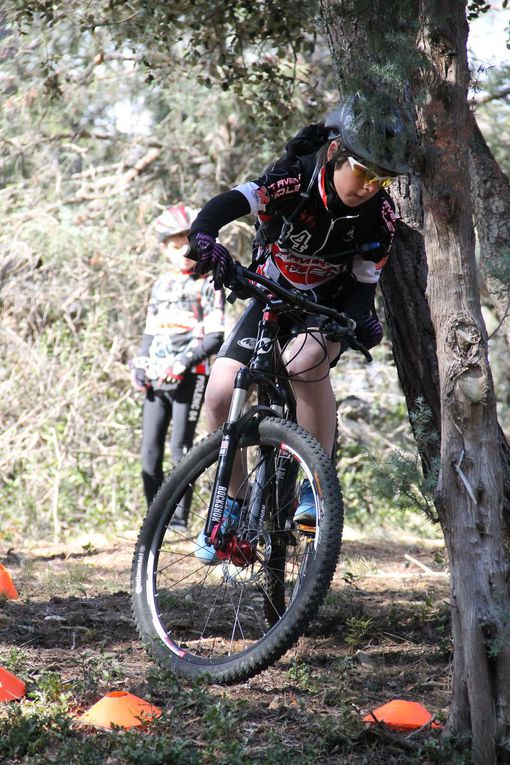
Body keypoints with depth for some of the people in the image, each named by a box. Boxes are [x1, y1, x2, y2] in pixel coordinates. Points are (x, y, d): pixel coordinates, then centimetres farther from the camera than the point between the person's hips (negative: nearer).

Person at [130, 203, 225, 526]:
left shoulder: (208, 285, 0)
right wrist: (140, 365, 8)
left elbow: (216, 337, -7)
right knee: (150, 451, 2)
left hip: (189, 377, -6)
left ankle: (180, 518, -5)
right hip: (156, 379, 6)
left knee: (180, 448, -9)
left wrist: (187, 359, -20)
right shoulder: (162, 285, 18)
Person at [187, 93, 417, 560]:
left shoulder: (379, 214, -21)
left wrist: (363, 320, -38)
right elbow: (229, 203, -38)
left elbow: (365, 283, -15)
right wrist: (204, 238, -60)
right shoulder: (296, 180, -27)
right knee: (221, 394, -15)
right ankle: (231, 510, 6)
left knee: (305, 358, -36)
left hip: (329, 308, -1)